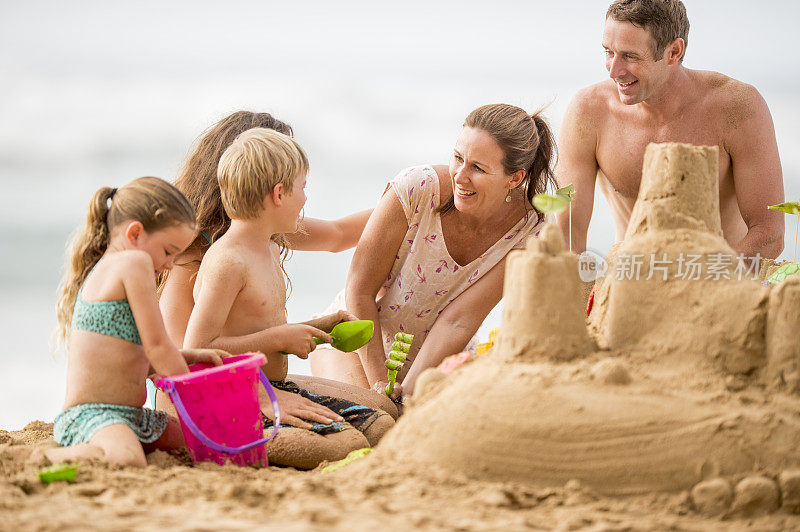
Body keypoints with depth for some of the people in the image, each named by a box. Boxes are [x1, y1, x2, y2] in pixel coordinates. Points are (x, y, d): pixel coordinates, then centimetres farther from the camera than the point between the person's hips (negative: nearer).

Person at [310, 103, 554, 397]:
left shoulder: (528, 231, -17)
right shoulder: (417, 187, -24)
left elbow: (458, 320, -23)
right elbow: (360, 290, -18)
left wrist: (408, 392, -33)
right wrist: (379, 383, -24)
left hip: (438, 360, 3)